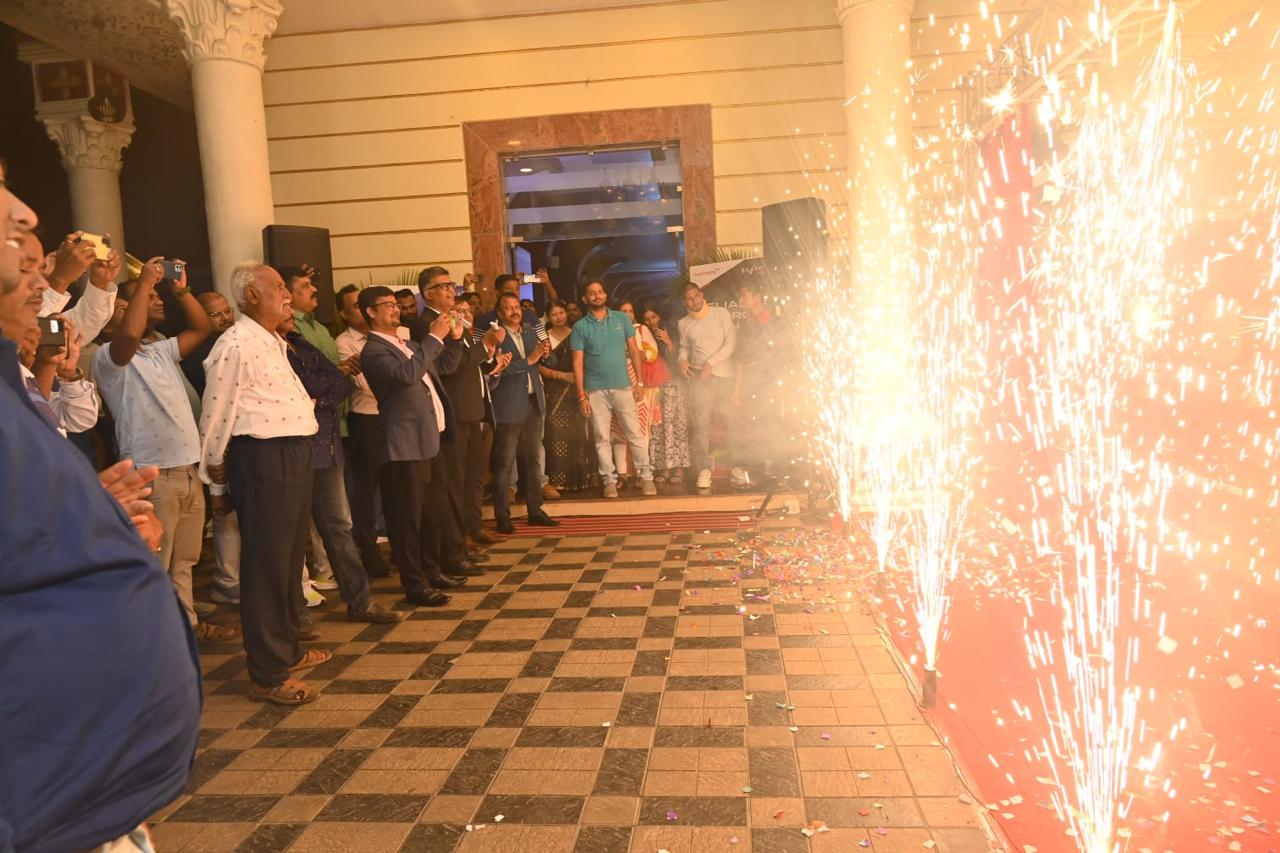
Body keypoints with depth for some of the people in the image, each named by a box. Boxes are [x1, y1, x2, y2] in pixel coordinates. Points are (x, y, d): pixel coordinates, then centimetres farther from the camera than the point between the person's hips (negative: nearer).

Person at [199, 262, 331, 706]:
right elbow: (215, 418, -11)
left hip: (293, 453, 10)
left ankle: (287, 649, 35)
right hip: (261, 457, -10)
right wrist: (217, 481, -5)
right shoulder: (236, 345, -13)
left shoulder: (273, 343, 18)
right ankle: (267, 675, 8)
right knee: (265, 563, -3)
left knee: (291, 556, 19)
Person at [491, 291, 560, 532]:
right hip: (509, 406, -7)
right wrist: (528, 360, -19)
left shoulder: (530, 332, 13)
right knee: (504, 463, -1)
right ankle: (502, 516, 5)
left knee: (532, 460, 12)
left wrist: (545, 352, -4)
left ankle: (535, 510, 21)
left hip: (533, 403, 7)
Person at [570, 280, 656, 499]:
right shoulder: (580, 327, 2)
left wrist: (639, 381, 1)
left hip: (623, 387, 1)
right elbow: (578, 362, 0)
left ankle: (646, 476, 7)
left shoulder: (621, 319, 7)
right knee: (602, 438, 3)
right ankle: (609, 480, 11)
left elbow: (634, 350, 8)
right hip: (596, 390, 0)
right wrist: (581, 395, -6)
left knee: (635, 434, -1)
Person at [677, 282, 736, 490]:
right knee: (699, 423, -8)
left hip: (724, 374, -1)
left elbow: (730, 343, -2)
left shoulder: (721, 313, 3)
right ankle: (703, 468, -6)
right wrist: (682, 360, -1)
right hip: (699, 376, 1)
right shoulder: (684, 324, 11)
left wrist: (711, 362, -12)